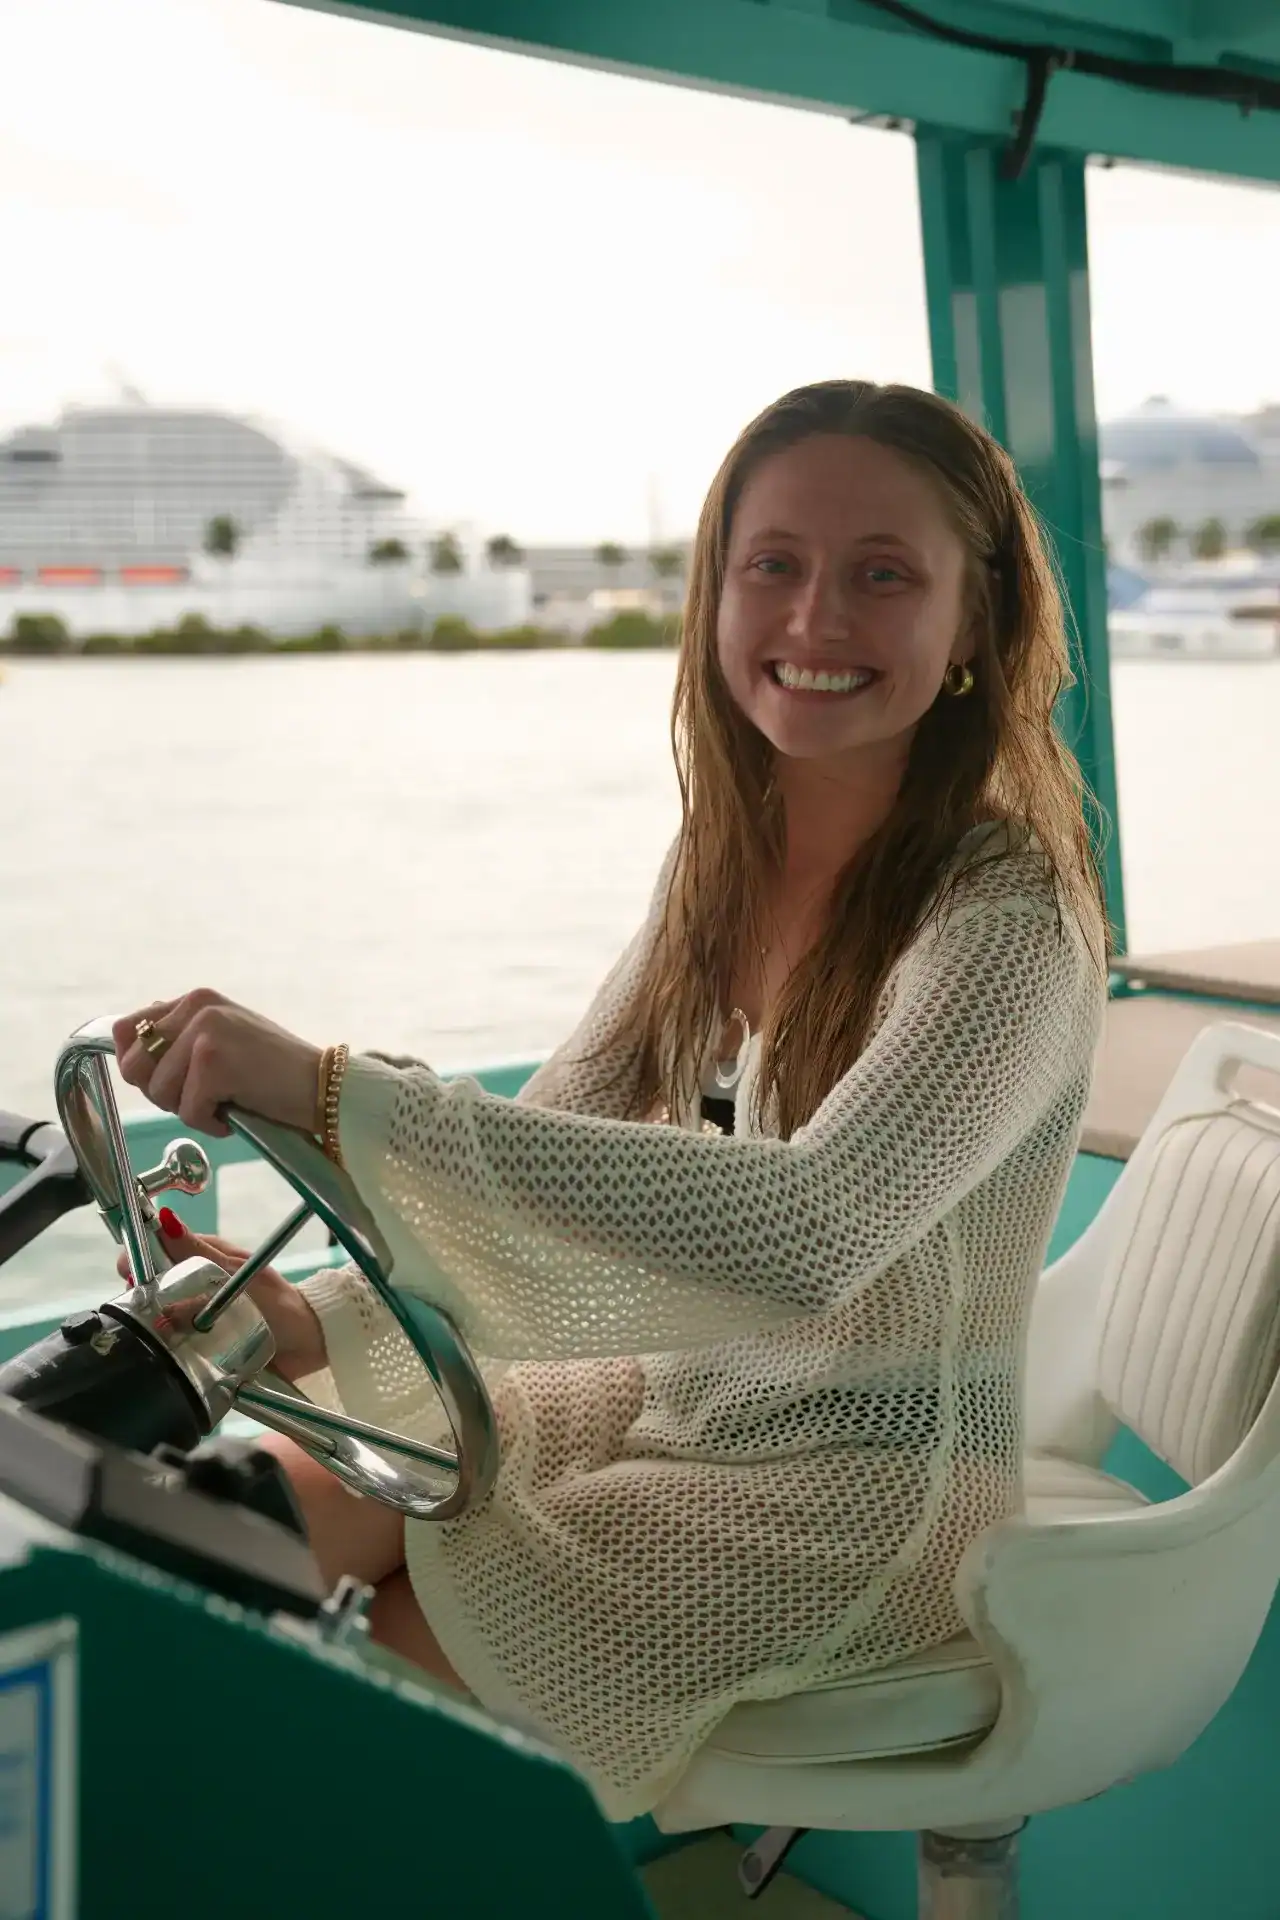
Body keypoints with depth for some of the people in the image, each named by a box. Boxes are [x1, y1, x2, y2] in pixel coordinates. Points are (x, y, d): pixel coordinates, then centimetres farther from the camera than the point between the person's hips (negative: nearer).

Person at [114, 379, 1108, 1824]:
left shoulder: (1008, 920, -24)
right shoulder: (718, 861, 1)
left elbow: (812, 1227, -40)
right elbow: (552, 1154, 5)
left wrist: (335, 1091, -45)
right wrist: (320, 1318, -12)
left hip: (865, 1480, -6)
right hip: (682, 1395, 7)